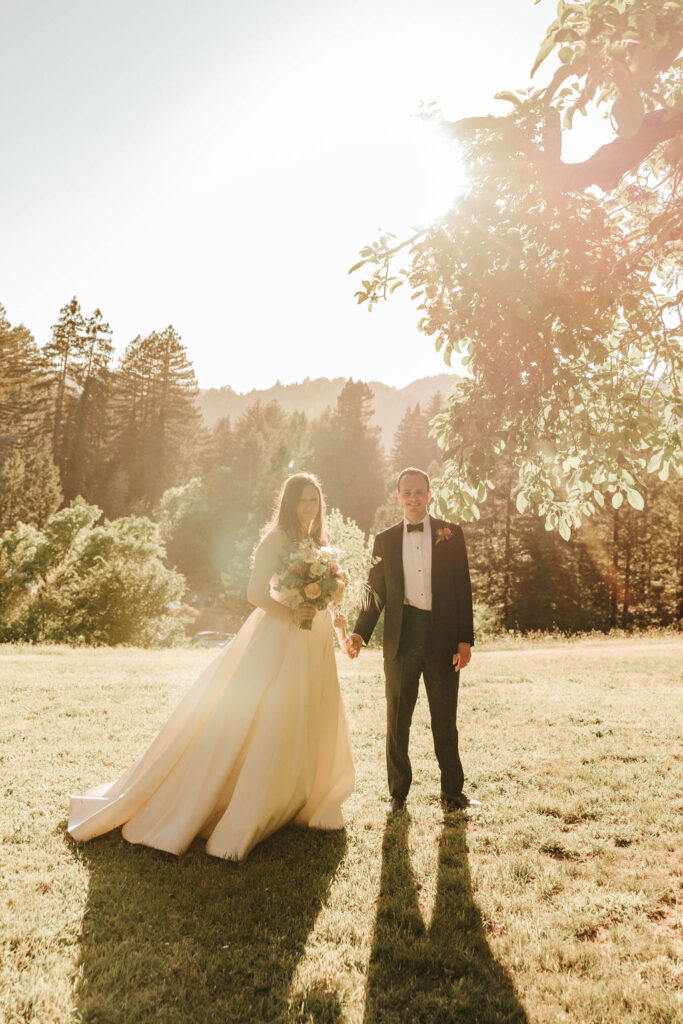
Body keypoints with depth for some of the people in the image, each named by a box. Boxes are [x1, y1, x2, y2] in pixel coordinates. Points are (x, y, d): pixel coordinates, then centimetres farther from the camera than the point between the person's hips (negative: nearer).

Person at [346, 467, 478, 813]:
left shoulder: (450, 534, 4)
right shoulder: (385, 540, 7)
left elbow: (462, 588, 2)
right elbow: (376, 594, 7)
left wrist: (465, 639, -4)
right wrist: (359, 633, -6)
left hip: (442, 637, -1)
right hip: (401, 638, 1)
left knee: (445, 719, 11)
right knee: (397, 718, 9)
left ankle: (452, 791, 25)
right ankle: (398, 793, 22)